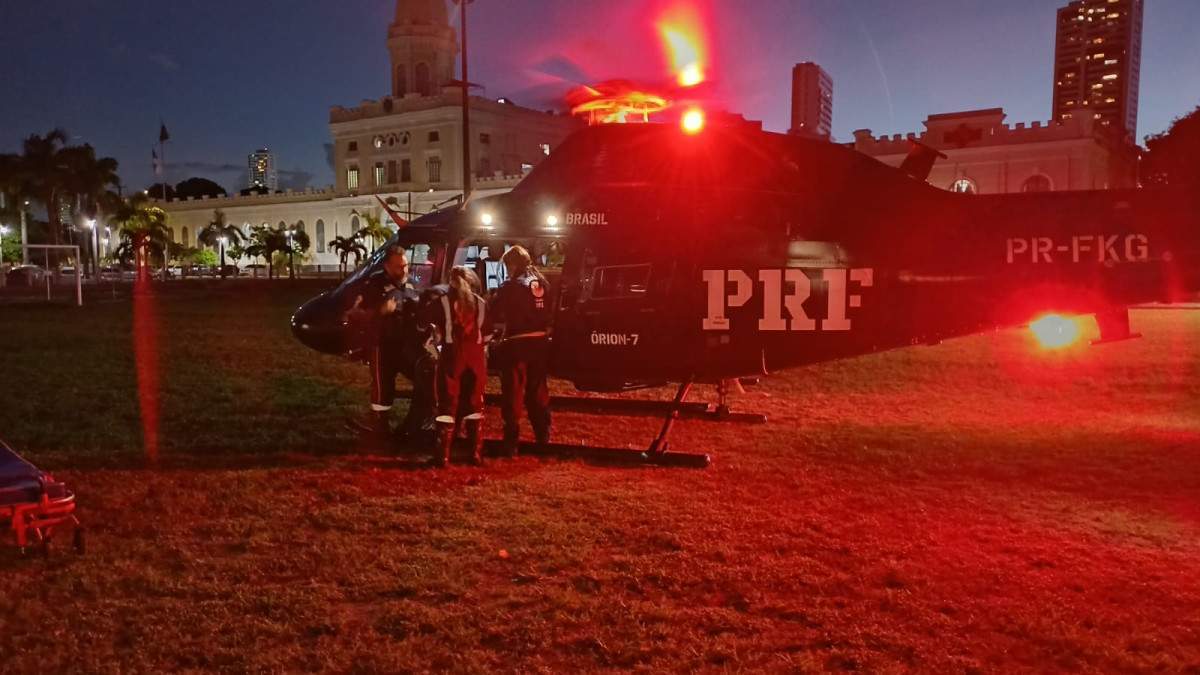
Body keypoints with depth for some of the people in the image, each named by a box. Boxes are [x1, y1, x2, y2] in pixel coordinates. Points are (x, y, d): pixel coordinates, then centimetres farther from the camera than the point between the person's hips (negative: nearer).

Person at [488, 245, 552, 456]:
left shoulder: (510, 287, -13)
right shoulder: (543, 283, 5)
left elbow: (493, 314, -12)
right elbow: (549, 313, 9)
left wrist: (504, 324, 7)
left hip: (517, 344, -6)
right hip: (540, 341, 6)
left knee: (513, 393, 3)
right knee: (537, 389, 19)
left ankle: (512, 442, 4)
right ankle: (543, 435, 29)